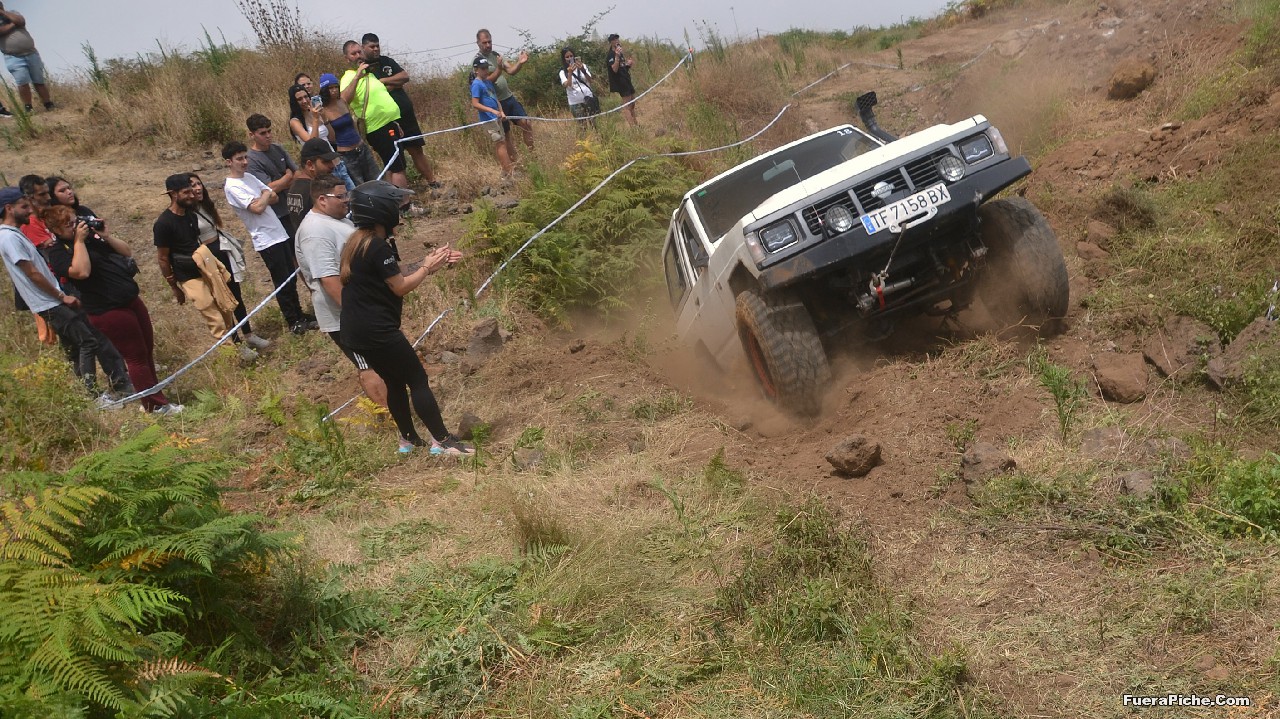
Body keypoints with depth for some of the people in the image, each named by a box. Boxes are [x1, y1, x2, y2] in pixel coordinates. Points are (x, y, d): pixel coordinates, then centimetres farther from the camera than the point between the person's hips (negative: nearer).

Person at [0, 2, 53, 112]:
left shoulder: (12, 13, 16)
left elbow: (21, 21, -5)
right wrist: (13, 24, -4)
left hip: (31, 54, 3)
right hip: (14, 58, -3)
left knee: (39, 82, 3)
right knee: (23, 83, -13)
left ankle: (49, 106, 6)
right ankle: (28, 109, -9)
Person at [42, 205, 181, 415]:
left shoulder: (91, 235, 12)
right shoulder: (58, 252, -9)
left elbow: (127, 252, 12)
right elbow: (81, 272, -28)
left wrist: (105, 236, -3)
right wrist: (79, 241, -19)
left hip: (131, 299, 8)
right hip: (109, 311, -8)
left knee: (148, 350, 14)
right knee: (136, 356, -3)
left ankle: (152, 397, 27)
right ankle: (155, 404, 6)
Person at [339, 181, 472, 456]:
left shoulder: (358, 241, 12)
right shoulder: (378, 246, -19)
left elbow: (393, 279, 13)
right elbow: (401, 287, -14)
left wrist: (432, 263, 8)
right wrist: (428, 268, 0)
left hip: (358, 330, 10)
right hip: (377, 330, -10)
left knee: (395, 382, 19)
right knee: (418, 380, -2)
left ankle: (408, 439, 29)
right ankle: (442, 441, 2)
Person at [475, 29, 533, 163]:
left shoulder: (496, 55, 9)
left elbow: (510, 70, 2)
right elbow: (487, 81, -21)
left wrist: (520, 63, -17)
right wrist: (499, 69, -36)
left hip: (509, 97, 6)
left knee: (526, 123, -3)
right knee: (506, 134, 3)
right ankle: (516, 162, 13)